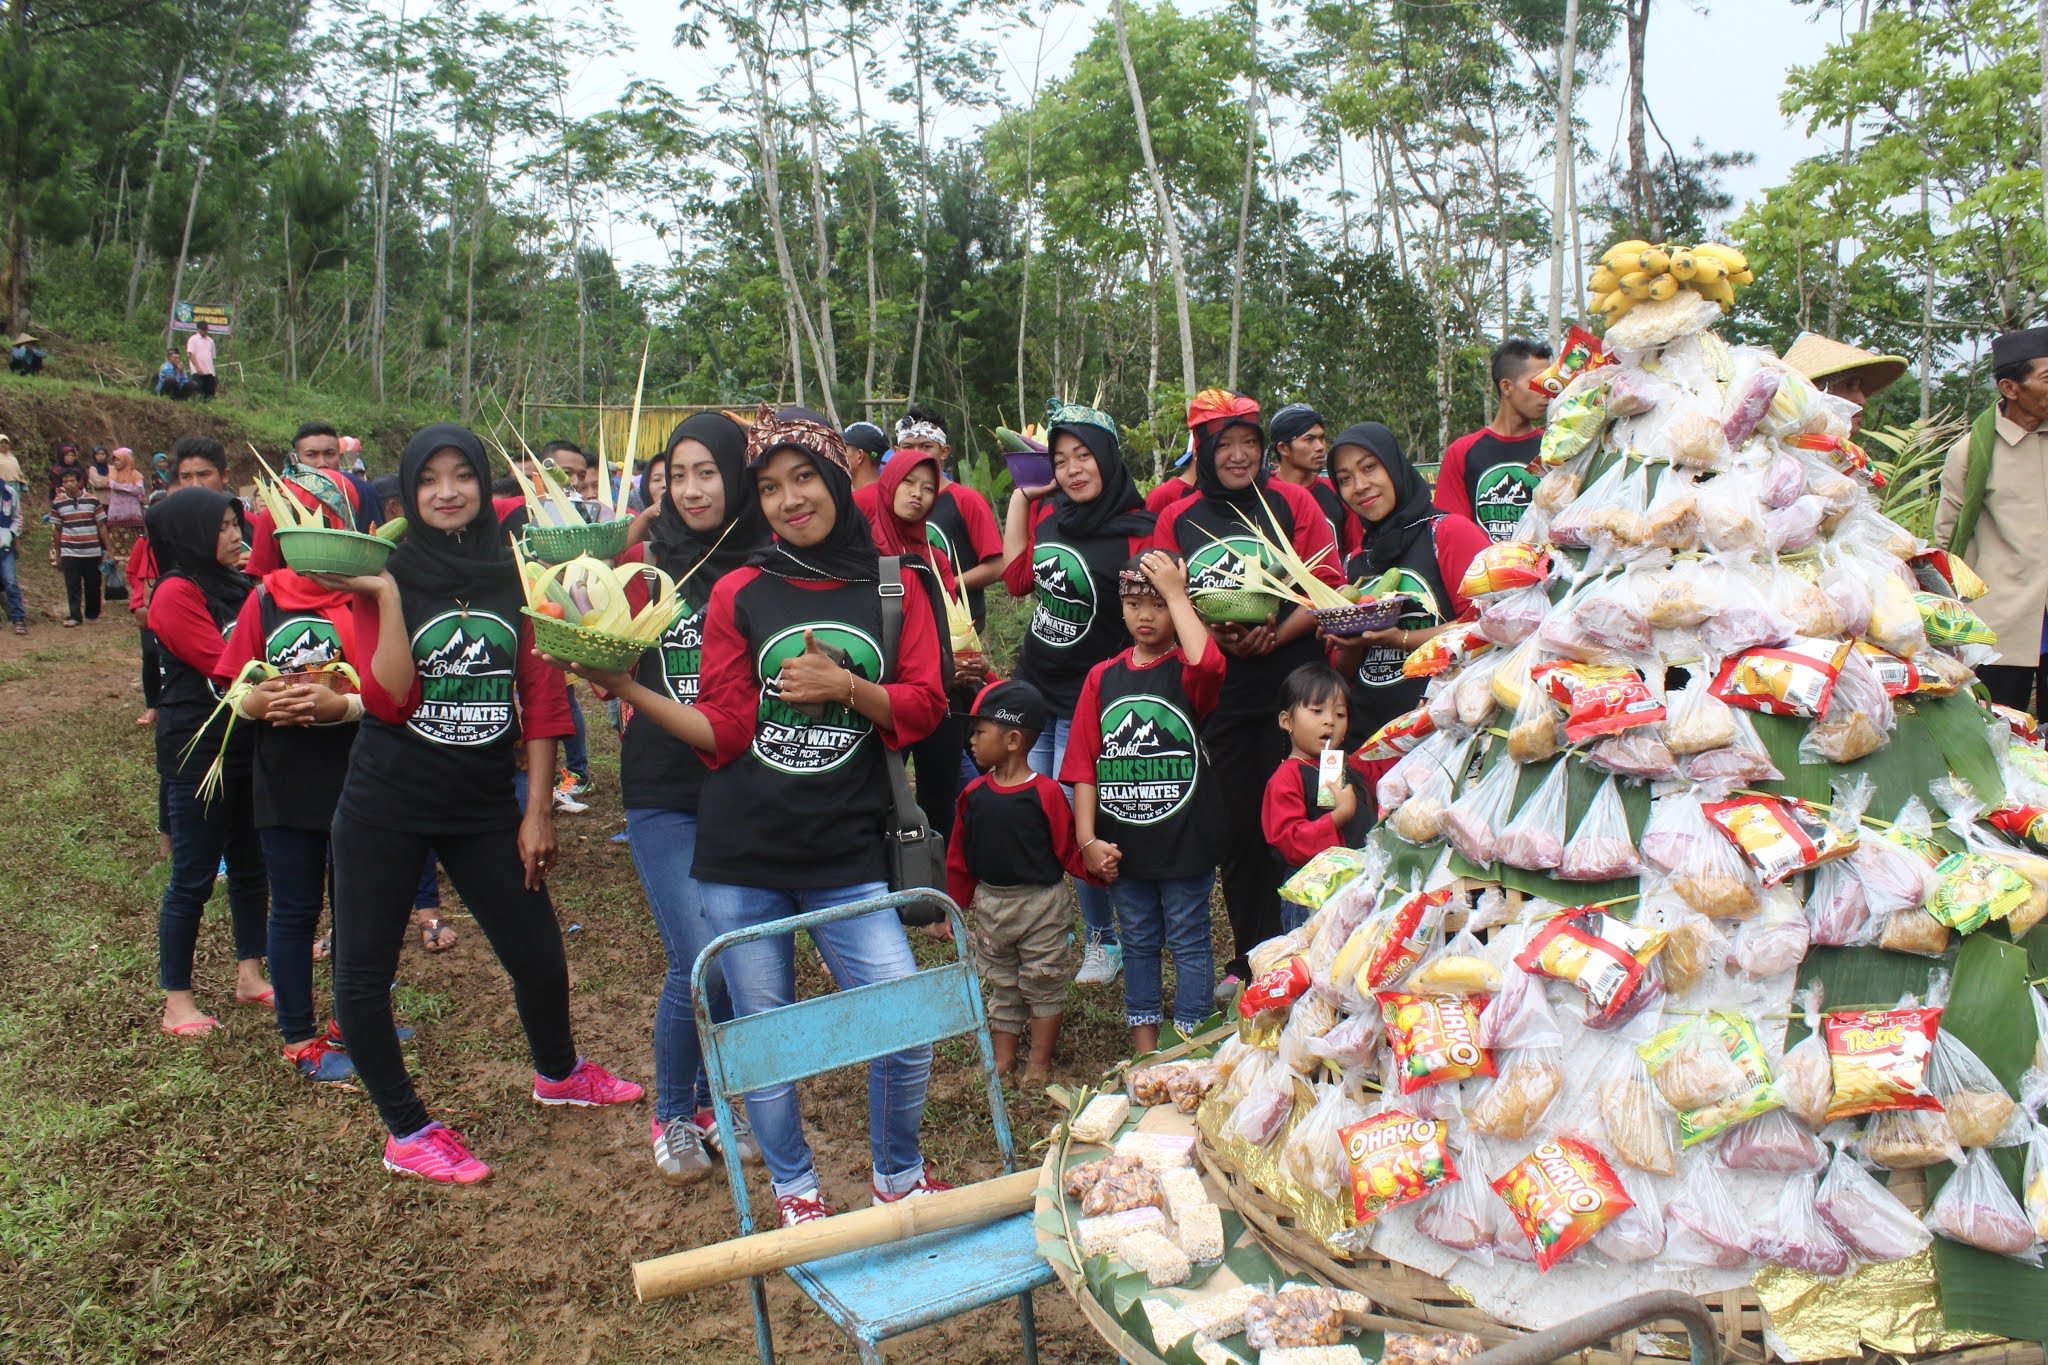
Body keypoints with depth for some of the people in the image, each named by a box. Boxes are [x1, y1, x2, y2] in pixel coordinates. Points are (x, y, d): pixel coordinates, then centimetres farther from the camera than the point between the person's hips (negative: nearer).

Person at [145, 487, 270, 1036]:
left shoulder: (235, 586, 12)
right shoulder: (176, 593, -13)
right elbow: (226, 668, -20)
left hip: (247, 745, 8)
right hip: (198, 752, -8)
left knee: (251, 865, 14)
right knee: (193, 878, 0)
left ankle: (250, 976, 26)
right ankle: (176, 1000, 12)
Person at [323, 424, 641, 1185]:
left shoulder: (516, 576, 1)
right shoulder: (387, 576, -5)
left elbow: (541, 699, 2)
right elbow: (389, 700, -15)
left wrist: (538, 809, 0)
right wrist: (386, 598, -23)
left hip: (484, 803, 2)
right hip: (386, 804, -2)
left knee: (540, 956, 8)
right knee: (363, 971, 3)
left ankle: (558, 1073, 38)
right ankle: (406, 1134, 22)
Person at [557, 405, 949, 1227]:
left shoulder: (892, 587, 6)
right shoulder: (739, 593, 3)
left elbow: (924, 707, 1)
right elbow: (722, 731, 0)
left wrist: (843, 686, -14)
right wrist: (631, 691, -12)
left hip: (847, 856, 0)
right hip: (742, 856, 0)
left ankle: (899, 1176, 23)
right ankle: (794, 1189, 33)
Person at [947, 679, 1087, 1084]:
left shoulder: (1046, 793, -18)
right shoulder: (974, 793, -2)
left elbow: (1067, 849, -14)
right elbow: (959, 855, 6)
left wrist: (1094, 868, -30)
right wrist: (957, 904, 9)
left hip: (1041, 902, -5)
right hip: (989, 902, 5)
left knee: (1043, 984, 8)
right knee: (1000, 985, 17)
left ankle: (1039, 1061, 21)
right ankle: (1003, 1056, 30)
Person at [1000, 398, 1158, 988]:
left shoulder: (1137, 534, -15)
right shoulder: (1048, 511, 2)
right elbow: (1019, 578, 16)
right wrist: (1021, 496, 11)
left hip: (1087, 701, -6)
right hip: (1033, 689, 6)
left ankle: (1103, 939, 17)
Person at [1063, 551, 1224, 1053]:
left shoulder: (1186, 672, -5)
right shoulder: (1103, 677, 4)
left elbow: (1207, 662, -33)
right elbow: (1083, 764, 1)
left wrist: (1177, 592, -22)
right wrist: (1088, 839, -7)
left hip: (1184, 840, -4)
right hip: (1123, 845, 4)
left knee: (1189, 943, 8)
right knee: (1137, 944, 16)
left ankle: (1189, 1043, 20)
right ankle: (1144, 1044, 30)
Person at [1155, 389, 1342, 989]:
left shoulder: (1291, 502, 1)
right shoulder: (1177, 521, 8)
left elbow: (1327, 588, -4)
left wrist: (1276, 635, -18)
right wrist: (1221, 638, -9)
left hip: (1290, 686, -3)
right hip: (1221, 695, 3)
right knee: (1236, 827, 9)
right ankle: (1249, 958, 24)